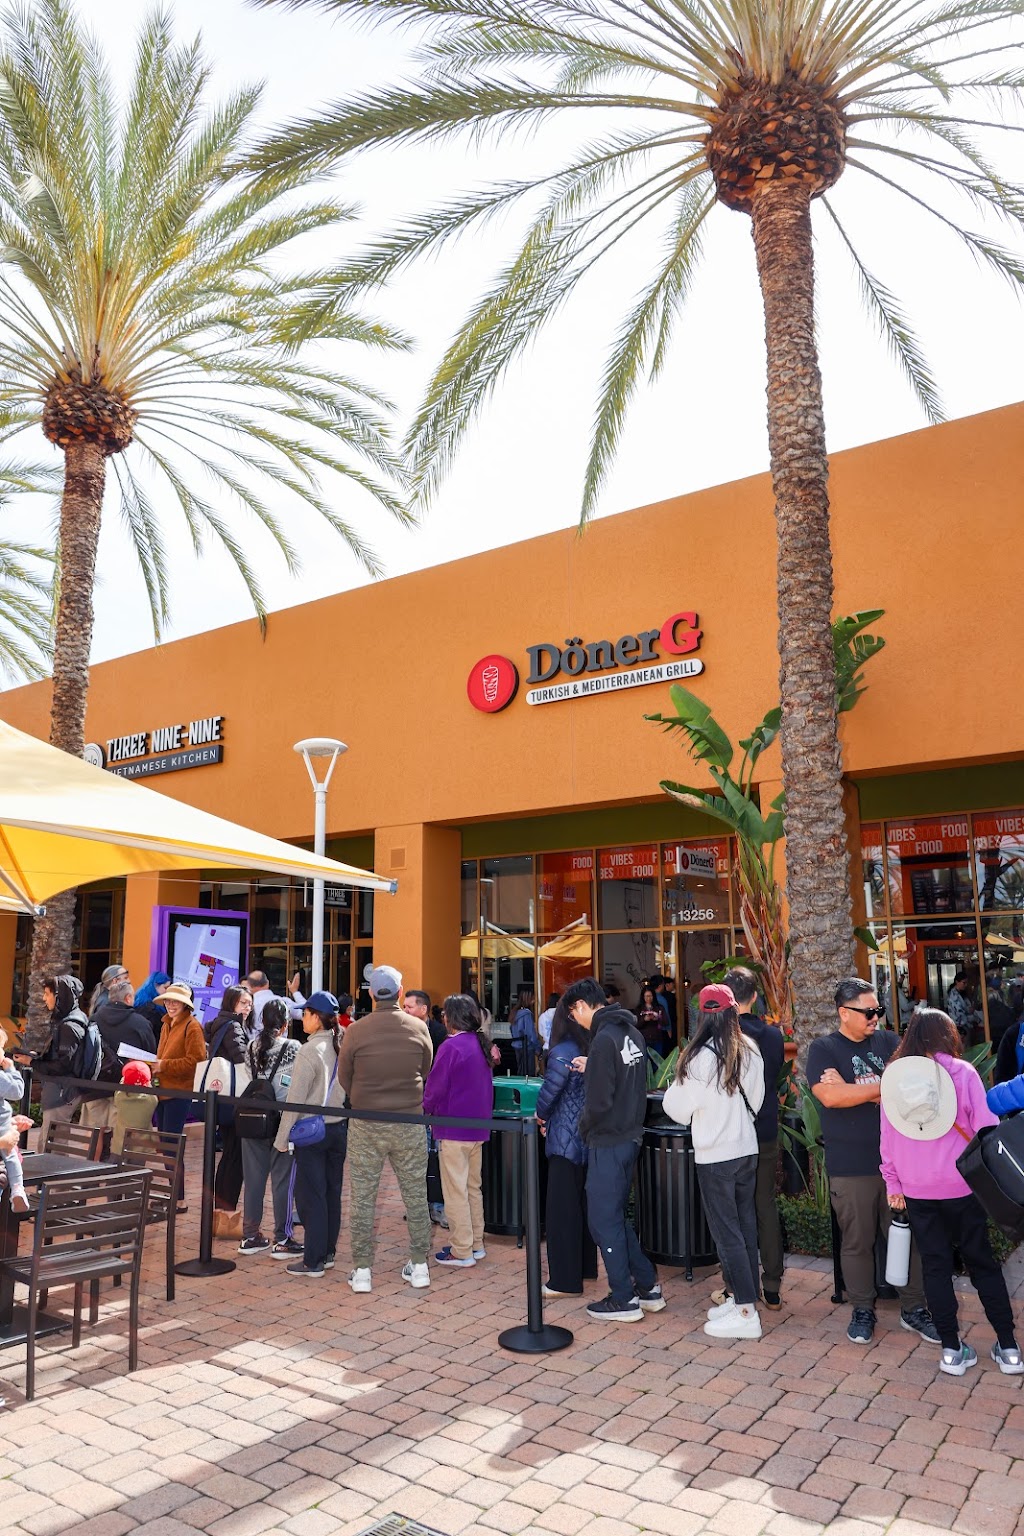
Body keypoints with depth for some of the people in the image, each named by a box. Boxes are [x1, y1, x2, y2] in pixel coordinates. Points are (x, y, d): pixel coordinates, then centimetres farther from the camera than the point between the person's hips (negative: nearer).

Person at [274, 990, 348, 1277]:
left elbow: (295, 1099, -12)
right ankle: (327, 1253, 23)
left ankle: (313, 1262, 8)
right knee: (332, 1192, 13)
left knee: (311, 1195, 2)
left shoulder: (309, 1051, -15)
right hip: (339, 1128, 6)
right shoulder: (344, 1047, 2)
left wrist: (282, 1138, -5)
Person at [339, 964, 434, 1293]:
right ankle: (419, 1266, 22)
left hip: (366, 1125, -1)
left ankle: (362, 1271, 16)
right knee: (416, 1196, 13)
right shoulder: (418, 1028, -7)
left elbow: (344, 1076, 2)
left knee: (362, 1198, 10)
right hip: (410, 1122, 1)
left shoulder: (356, 1030, -11)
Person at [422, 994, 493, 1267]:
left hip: (453, 1130, -8)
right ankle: (476, 1244, 26)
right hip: (477, 1128, 8)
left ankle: (461, 1252, 7)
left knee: (455, 1191, 1)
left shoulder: (451, 1047, -19)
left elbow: (435, 1088, -15)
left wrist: (425, 1109, 3)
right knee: (473, 1187, 17)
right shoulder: (480, 1044, 7)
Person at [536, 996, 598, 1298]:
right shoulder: (592, 1048, 4)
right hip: (591, 1138, 8)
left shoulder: (562, 1053, -17)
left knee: (562, 1209, 0)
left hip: (566, 1140, -8)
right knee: (584, 1204, 18)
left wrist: (541, 1115, 4)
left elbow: (549, 1093, -17)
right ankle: (586, 1267, 29)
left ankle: (565, 1280, 5)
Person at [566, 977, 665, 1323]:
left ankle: (624, 1300, 14)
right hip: (631, 1135, 9)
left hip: (608, 1142, -9)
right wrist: (592, 1068, 12)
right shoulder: (632, 1032, 7)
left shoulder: (604, 1039, -21)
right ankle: (647, 1287, 25)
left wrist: (584, 1128, -5)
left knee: (604, 1220, 4)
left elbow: (599, 1101, -22)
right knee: (617, 1214, 20)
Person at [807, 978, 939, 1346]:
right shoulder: (823, 1049, -5)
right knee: (857, 1242, 9)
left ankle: (914, 1309, 27)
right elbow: (830, 1096, -20)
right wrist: (884, 1086, -12)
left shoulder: (887, 1041, 6)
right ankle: (863, 1310, 26)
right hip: (850, 1167, -3)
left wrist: (852, 1088, -14)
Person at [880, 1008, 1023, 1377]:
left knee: (935, 1265, 11)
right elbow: (986, 1127, -8)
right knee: (981, 1263, 14)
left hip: (916, 1190, 1)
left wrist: (893, 1183, 11)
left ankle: (952, 1350, 15)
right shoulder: (962, 1072, -9)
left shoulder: (893, 1075, -2)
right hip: (961, 1185, -1)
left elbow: (888, 1135, 3)